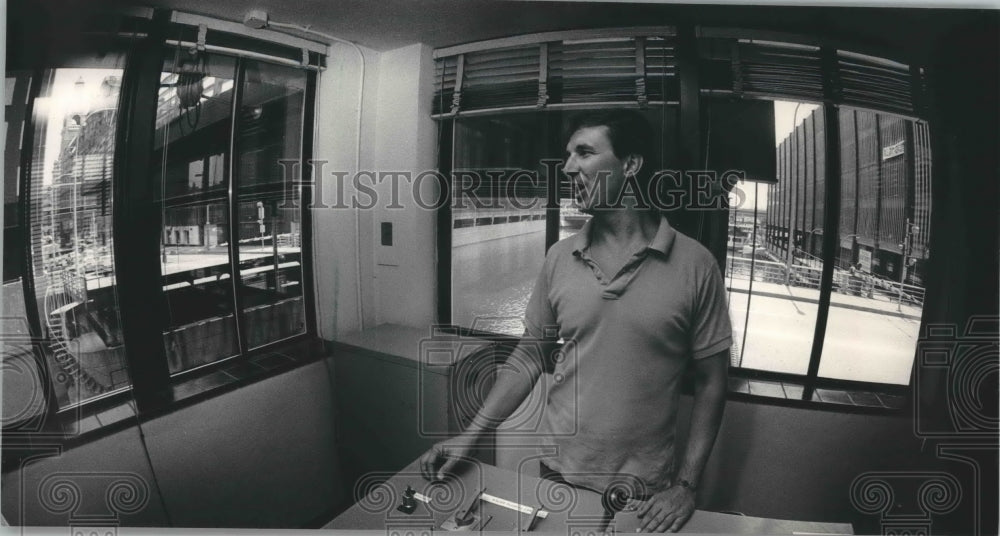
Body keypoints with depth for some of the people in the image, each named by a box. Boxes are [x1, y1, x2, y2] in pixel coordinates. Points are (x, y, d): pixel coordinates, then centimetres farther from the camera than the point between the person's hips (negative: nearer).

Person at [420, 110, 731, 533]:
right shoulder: (559, 259, -4)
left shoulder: (694, 265, -12)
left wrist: (686, 485, -8)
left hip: (646, 491, -2)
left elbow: (710, 383, -6)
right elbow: (530, 358, 2)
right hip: (557, 472, 3)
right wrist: (471, 435, -3)